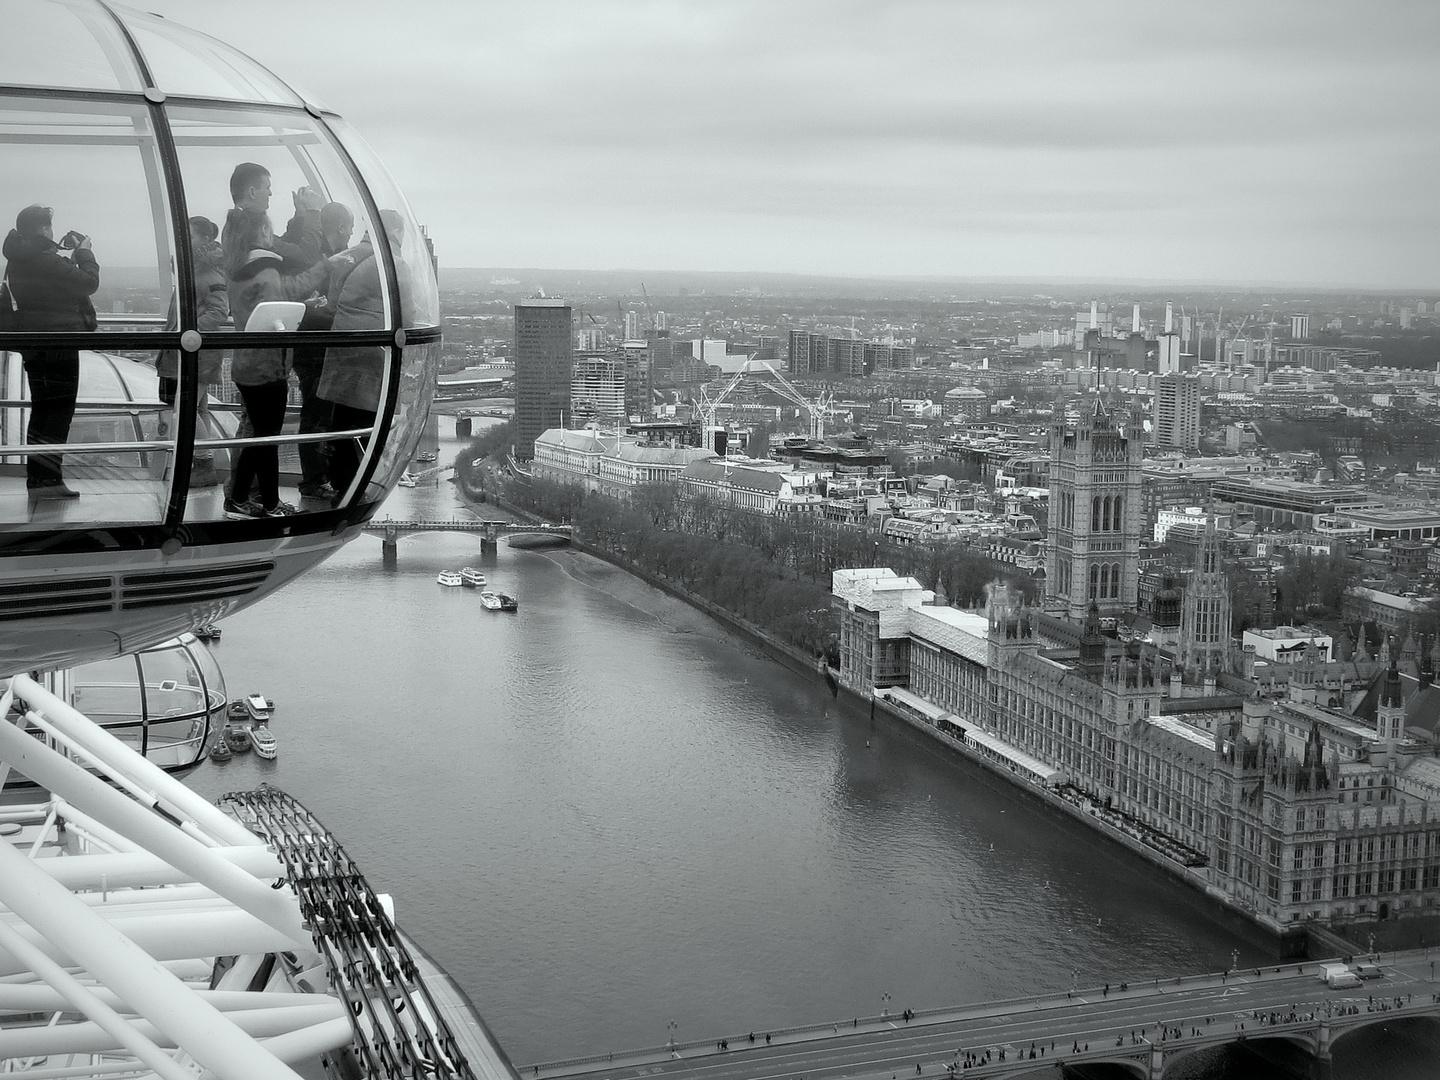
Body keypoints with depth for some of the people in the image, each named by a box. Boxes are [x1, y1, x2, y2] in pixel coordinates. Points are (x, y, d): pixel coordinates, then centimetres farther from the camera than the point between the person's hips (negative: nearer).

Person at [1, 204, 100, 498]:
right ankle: (46, 479, -4)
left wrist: (72, 256, 8)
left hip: (33, 343, 9)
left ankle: (38, 477, 20)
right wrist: (84, 253, -2)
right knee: (59, 410, -3)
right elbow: (88, 283, -17)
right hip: (58, 343, -9)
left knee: (43, 409, 16)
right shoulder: (46, 260, -19)